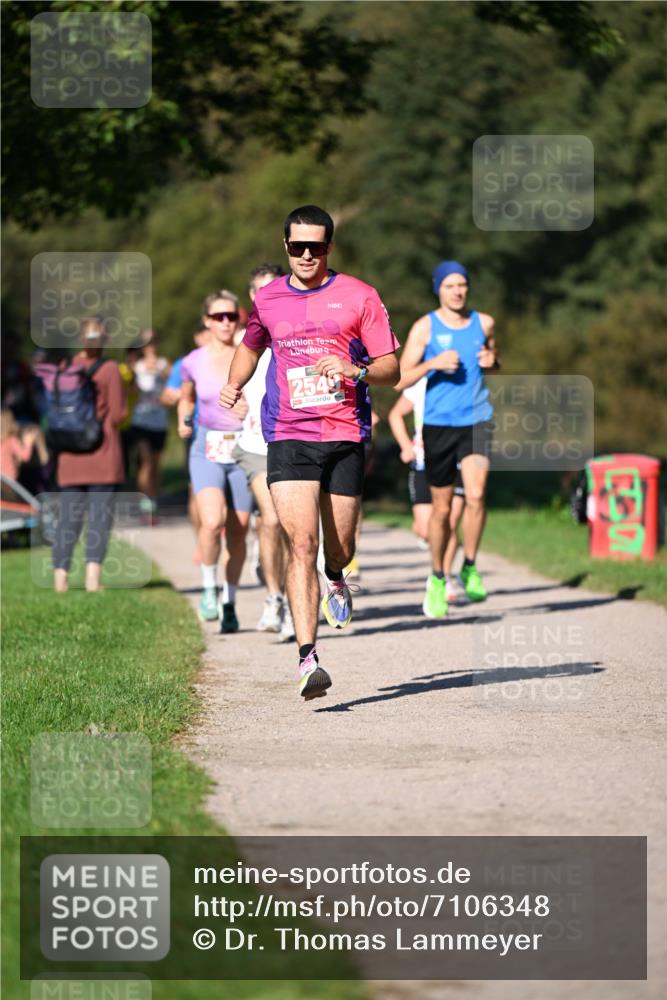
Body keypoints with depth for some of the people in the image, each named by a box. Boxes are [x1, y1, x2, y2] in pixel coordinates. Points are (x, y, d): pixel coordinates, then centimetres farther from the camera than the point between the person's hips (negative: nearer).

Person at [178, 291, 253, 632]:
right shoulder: (193, 363, 1)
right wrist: (184, 422, 2)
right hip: (208, 450, -1)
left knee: (237, 532, 4)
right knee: (212, 522, -22)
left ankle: (229, 603, 21)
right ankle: (209, 588, -1)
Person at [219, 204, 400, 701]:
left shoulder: (359, 297, 1)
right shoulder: (268, 300, 10)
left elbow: (392, 369, 2)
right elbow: (251, 346, 30)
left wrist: (355, 370, -19)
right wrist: (234, 385, 11)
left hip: (346, 436, 0)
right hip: (289, 436, 0)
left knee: (339, 549, 7)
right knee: (302, 542, -15)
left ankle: (336, 580, 47)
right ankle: (308, 659, -19)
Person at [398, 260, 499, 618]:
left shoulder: (484, 323, 7)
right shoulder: (425, 327, -2)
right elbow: (401, 380, -5)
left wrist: (492, 361, 1)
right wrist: (433, 364, -20)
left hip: (476, 420, 1)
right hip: (438, 424, -1)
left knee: (475, 495, -19)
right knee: (441, 508, 6)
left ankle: (470, 568, 0)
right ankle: (437, 579, 25)